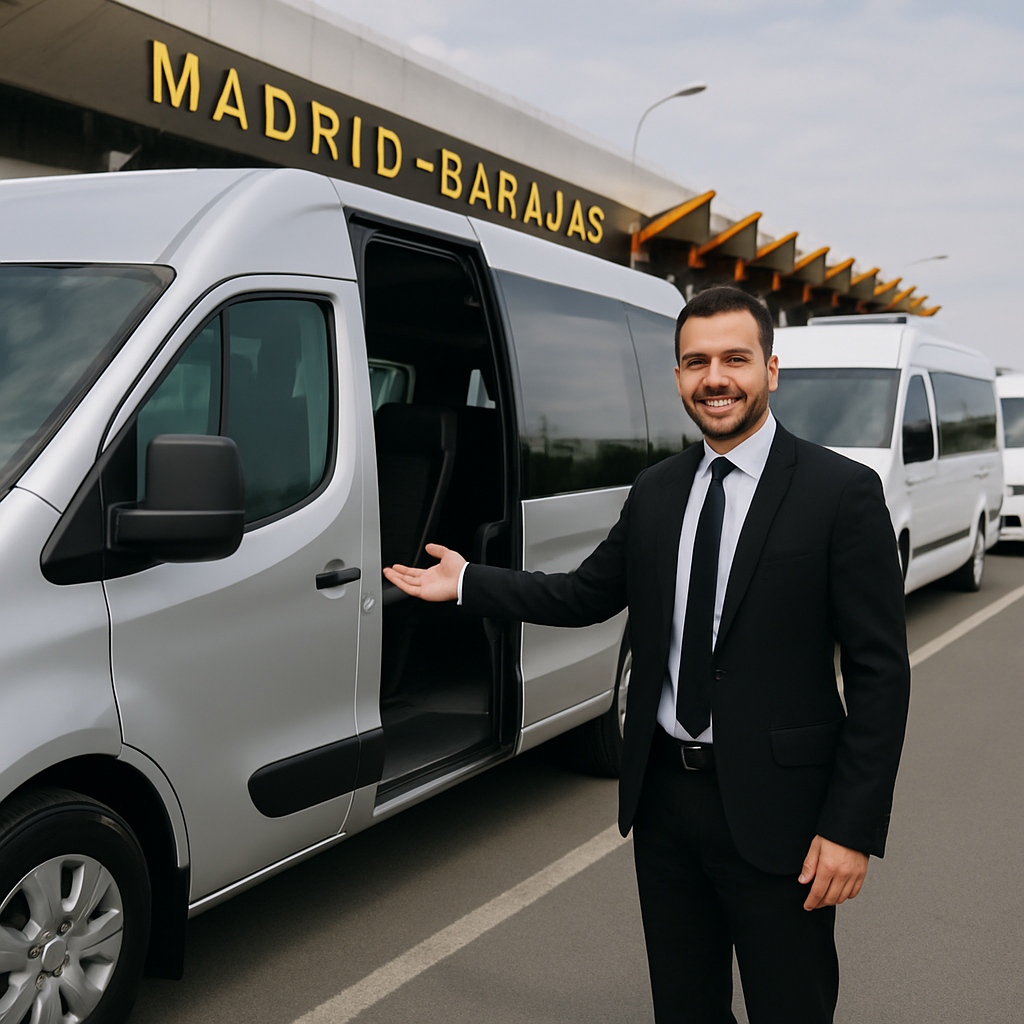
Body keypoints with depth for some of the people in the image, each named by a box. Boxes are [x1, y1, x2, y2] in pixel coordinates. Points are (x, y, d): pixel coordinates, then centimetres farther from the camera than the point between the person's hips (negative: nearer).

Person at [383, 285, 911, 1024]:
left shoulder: (843, 492, -11)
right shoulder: (657, 489, 8)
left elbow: (880, 672, -12)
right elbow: (587, 595, 17)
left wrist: (852, 829, -16)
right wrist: (468, 584, 10)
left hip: (774, 809, -5)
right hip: (664, 795, 5)